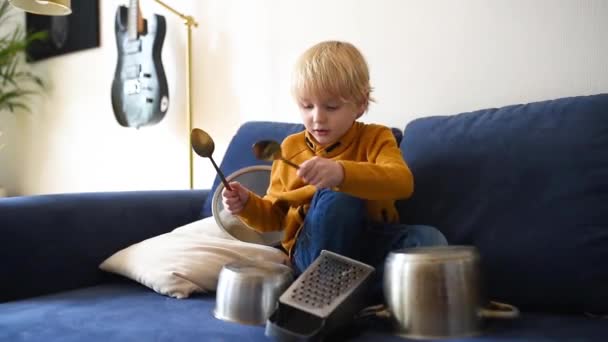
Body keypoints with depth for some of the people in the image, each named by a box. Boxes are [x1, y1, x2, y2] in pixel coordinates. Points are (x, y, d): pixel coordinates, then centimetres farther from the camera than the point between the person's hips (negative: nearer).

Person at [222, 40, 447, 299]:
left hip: (370, 243, 0)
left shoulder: (375, 138, 1)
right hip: (311, 251, 1)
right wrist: (248, 204, -8)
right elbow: (274, 215, 16)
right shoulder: (291, 147, 8)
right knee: (336, 198, -32)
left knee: (428, 239, -29)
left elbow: (403, 182, -22)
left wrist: (342, 172, -40)